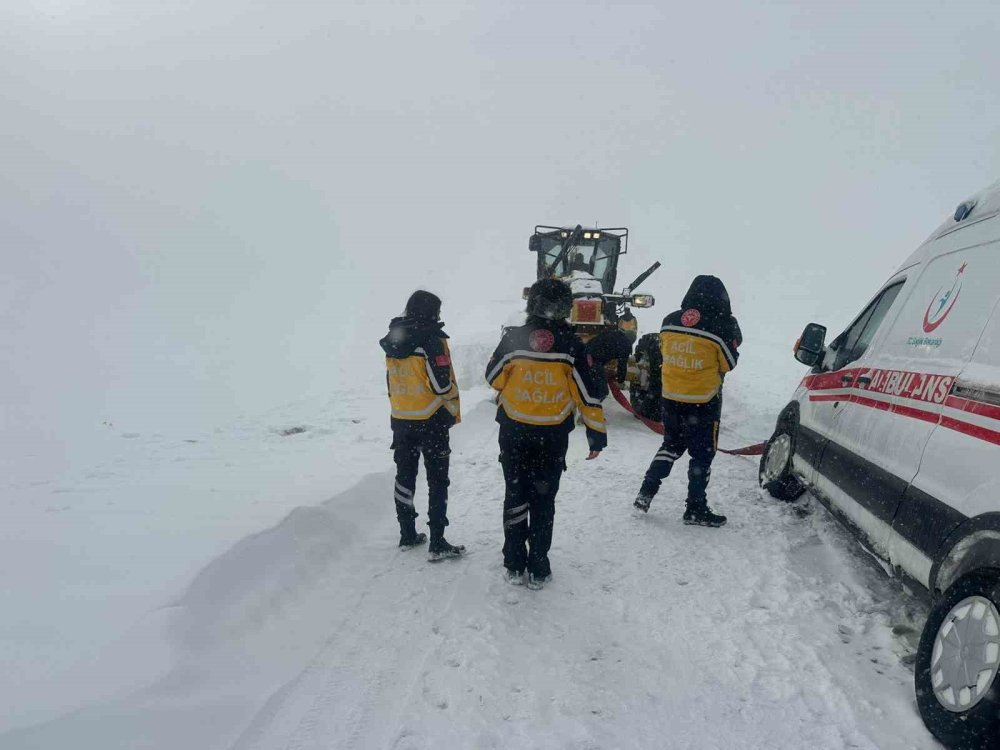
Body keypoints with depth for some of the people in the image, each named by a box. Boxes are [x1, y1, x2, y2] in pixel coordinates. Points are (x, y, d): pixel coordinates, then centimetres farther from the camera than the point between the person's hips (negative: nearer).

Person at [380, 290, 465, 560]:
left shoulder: (393, 342, 6)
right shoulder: (431, 341, -16)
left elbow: (391, 381, 12)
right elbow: (442, 384, -19)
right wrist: (454, 411, -2)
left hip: (400, 419, 7)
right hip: (431, 420, -6)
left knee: (405, 475, 15)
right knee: (437, 480, 1)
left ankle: (407, 534, 24)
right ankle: (437, 543, 1)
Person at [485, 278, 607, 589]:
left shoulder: (513, 338, -9)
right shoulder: (571, 345, -10)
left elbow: (493, 378, 3)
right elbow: (587, 393, -6)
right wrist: (597, 432, 3)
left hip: (514, 432, 0)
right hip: (553, 435, 0)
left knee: (516, 495, 13)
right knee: (543, 500, 11)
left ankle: (514, 566, 18)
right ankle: (538, 570, 17)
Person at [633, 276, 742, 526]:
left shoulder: (669, 321, -1)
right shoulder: (721, 326, -14)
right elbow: (729, 364, -3)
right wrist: (732, 331, 11)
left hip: (670, 397, 5)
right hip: (703, 401, -5)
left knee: (671, 445, 22)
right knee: (703, 453, 8)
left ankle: (646, 492, 15)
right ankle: (696, 509, 14)